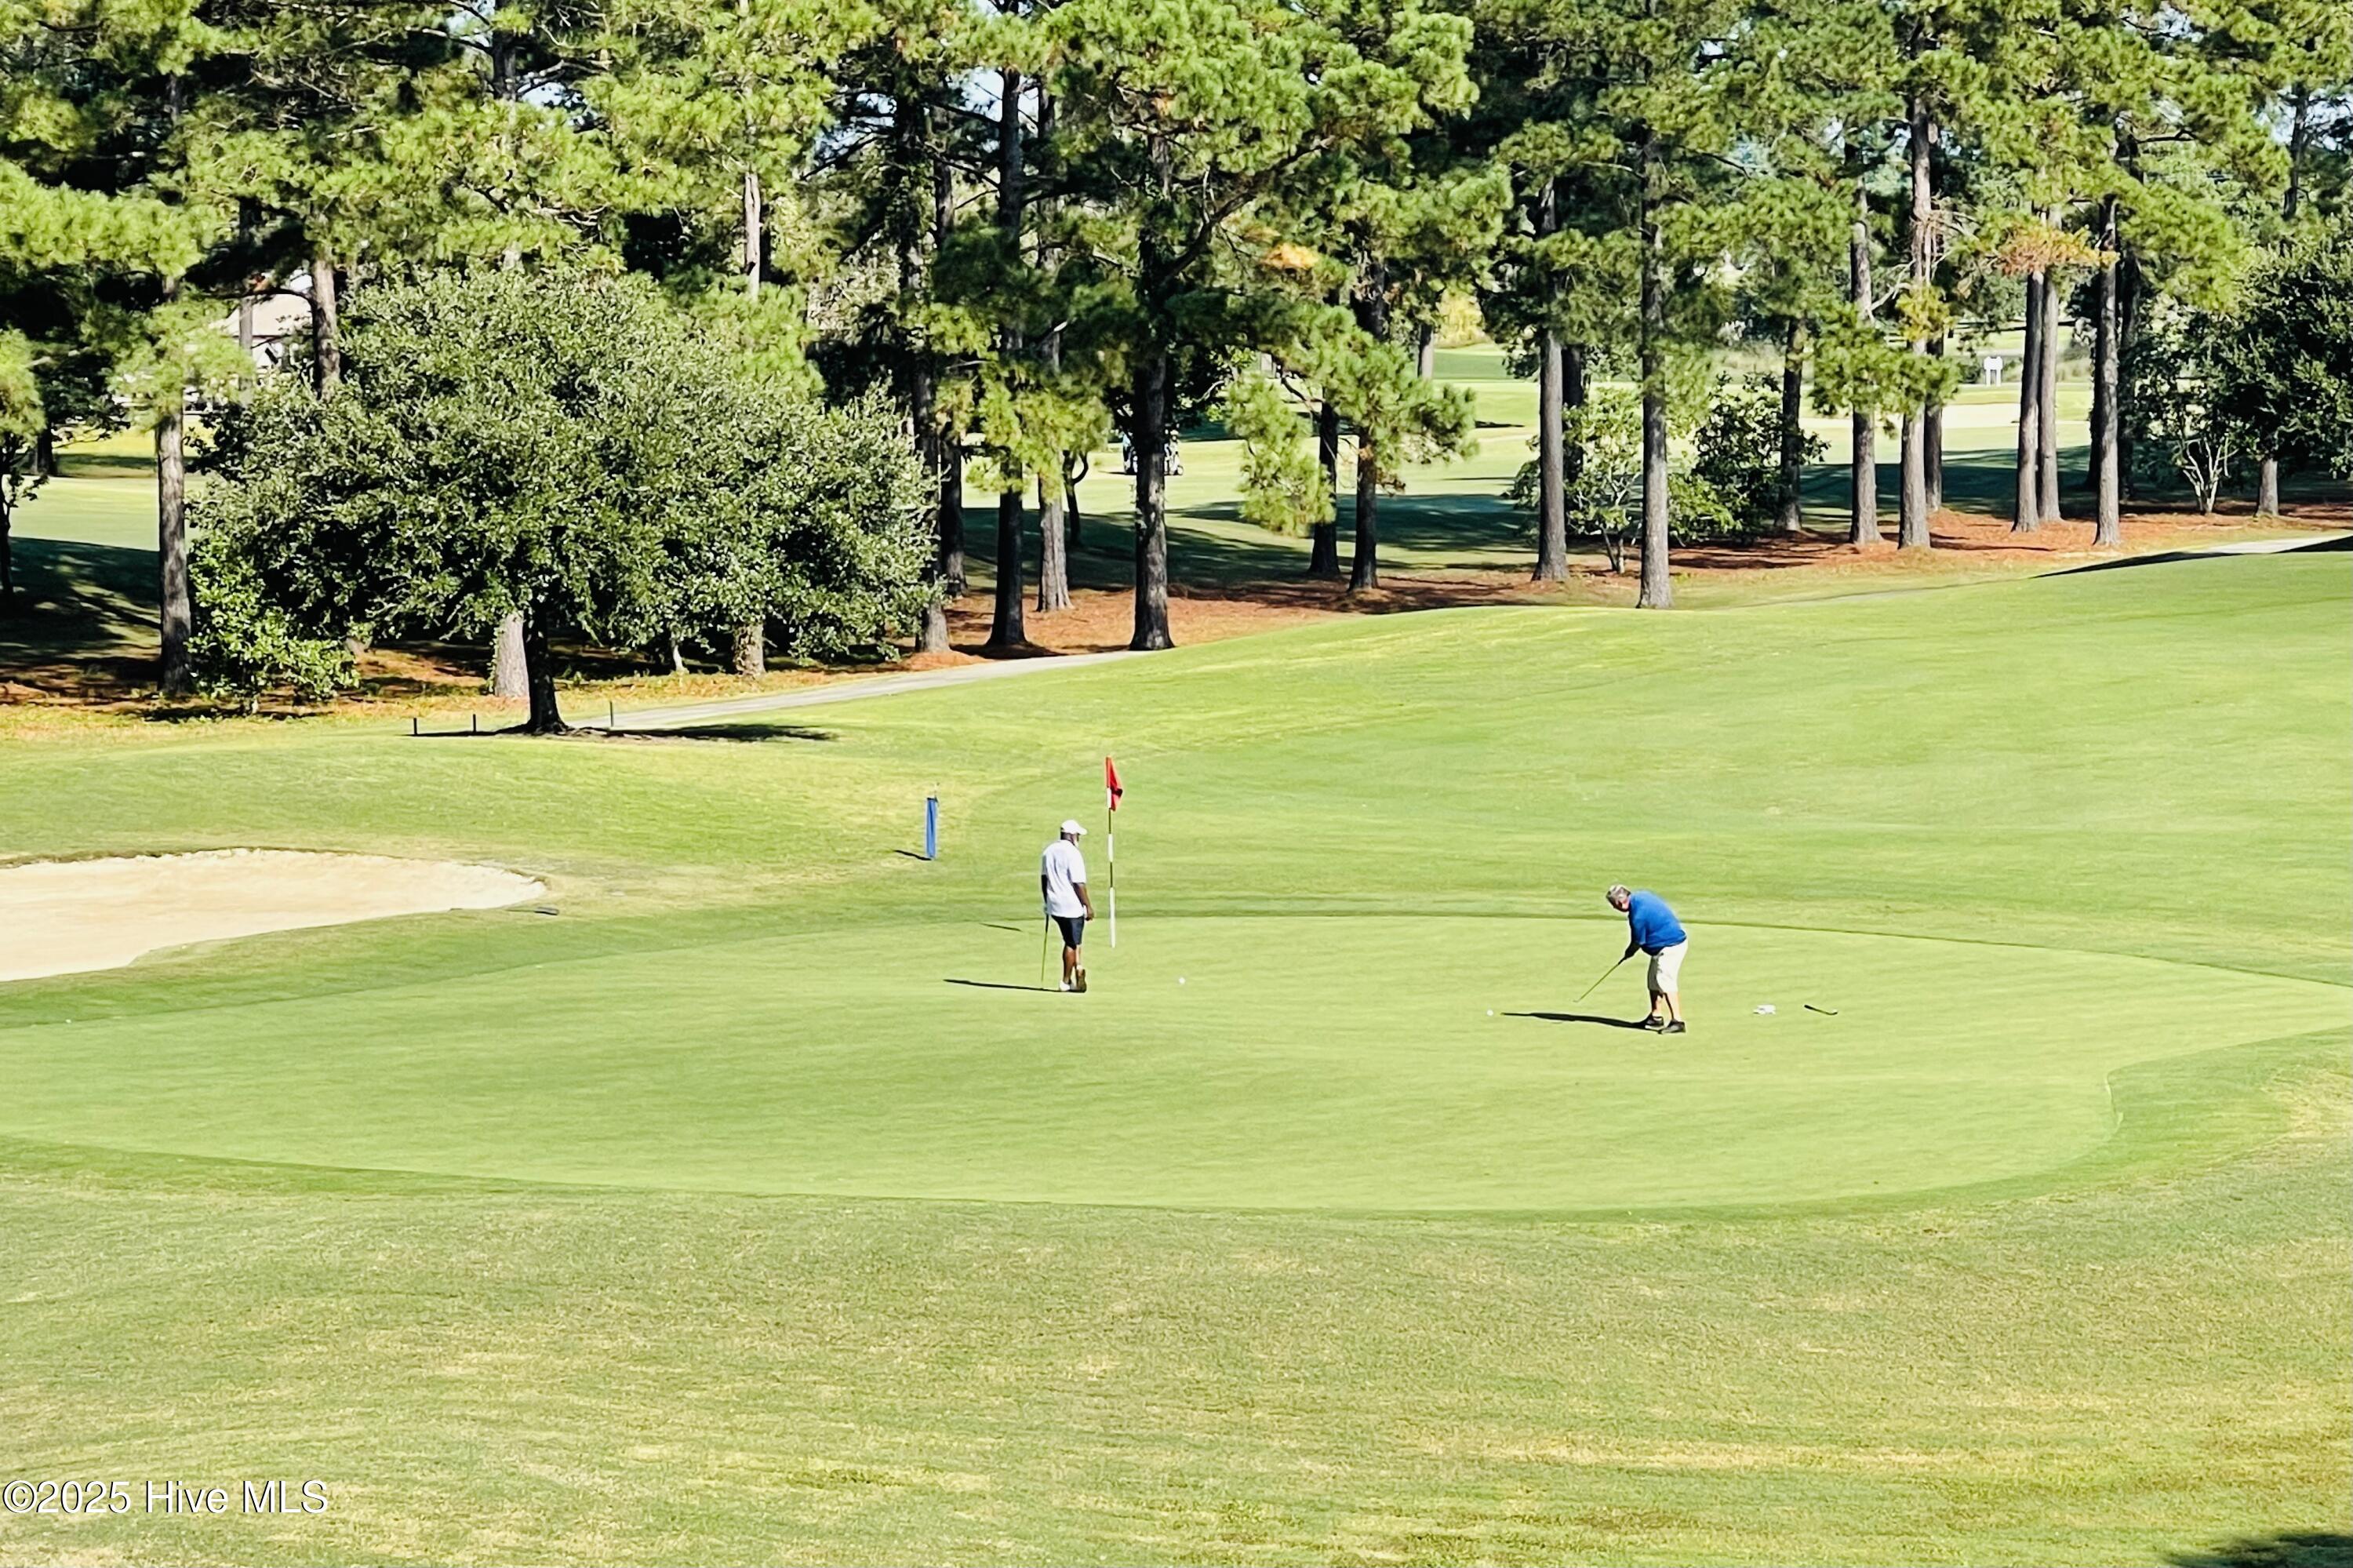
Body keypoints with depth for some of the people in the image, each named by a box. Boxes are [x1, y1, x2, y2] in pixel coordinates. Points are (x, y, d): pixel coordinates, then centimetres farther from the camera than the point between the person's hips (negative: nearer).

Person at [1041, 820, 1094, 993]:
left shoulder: (1049, 851, 7)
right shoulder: (1072, 854, -16)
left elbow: (1044, 878, 15)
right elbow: (1079, 884, -18)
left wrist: (1047, 902, 24)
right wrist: (1088, 906, -11)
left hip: (1055, 906, 7)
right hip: (1072, 906, -7)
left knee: (1072, 941, 17)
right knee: (1072, 944, 4)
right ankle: (1066, 981, 8)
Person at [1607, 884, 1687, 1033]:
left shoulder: (1638, 915, -25)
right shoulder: (1641, 897, 2)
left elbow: (1638, 942, -13)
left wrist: (1629, 952, 9)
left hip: (1670, 947, -10)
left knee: (1665, 982, -15)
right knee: (1654, 981, 16)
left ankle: (1677, 1021, -19)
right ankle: (1656, 1018, 26)